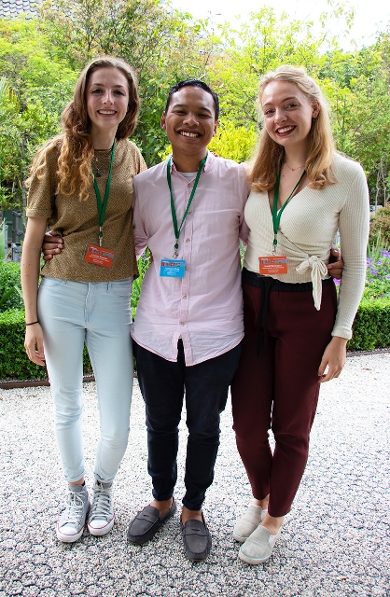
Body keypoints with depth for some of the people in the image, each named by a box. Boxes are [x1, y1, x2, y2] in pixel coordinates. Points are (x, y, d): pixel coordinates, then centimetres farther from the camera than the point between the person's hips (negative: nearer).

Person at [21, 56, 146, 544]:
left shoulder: (132, 157, 6)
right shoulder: (58, 154, -3)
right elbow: (33, 239, -2)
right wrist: (31, 318, -3)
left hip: (114, 298, 2)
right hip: (60, 295, -1)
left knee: (117, 425, 4)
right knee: (67, 408, 14)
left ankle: (103, 487, 37)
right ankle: (75, 493, 41)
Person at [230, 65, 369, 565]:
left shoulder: (345, 176, -8)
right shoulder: (255, 173, 4)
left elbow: (355, 262, -4)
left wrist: (341, 335, -7)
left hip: (307, 312, -3)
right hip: (251, 304, 4)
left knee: (291, 427, 11)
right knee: (247, 424, 10)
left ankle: (273, 520, 36)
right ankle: (259, 497, 41)